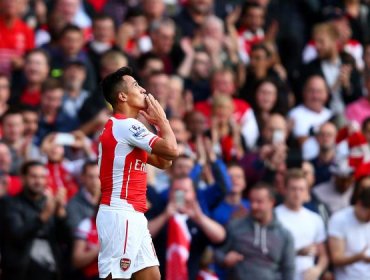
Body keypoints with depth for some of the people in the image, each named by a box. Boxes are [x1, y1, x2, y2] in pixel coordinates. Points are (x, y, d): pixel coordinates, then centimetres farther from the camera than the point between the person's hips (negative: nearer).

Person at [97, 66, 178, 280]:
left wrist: (159, 124, 14)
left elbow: (163, 162, 22)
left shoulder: (127, 127, 19)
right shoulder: (126, 125, -13)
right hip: (120, 214, -10)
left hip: (132, 215, 10)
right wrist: (162, 120, -2)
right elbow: (171, 150, -18)